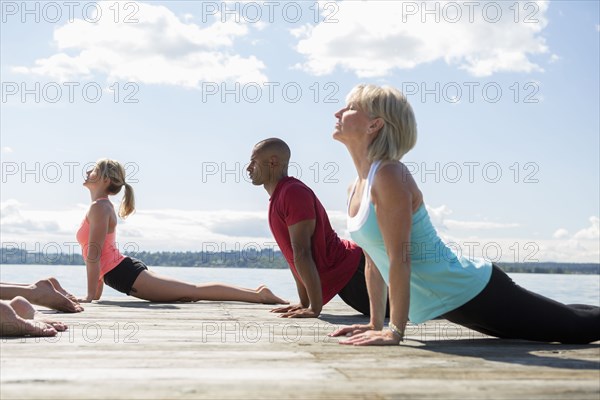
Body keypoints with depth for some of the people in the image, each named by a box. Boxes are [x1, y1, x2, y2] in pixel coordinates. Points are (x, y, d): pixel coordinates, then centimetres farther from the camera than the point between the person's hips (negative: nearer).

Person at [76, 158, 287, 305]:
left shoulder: (99, 207, -11)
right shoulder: (102, 206, 20)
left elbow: (94, 254, -18)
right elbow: (96, 255, 23)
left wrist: (90, 295, -18)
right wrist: (97, 293, 21)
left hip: (126, 274, -9)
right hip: (125, 272, 9)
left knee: (194, 291, -9)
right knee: (192, 291, 11)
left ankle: (258, 295, -8)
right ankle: (257, 294, 14)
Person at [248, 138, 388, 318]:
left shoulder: (293, 192, -18)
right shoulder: (278, 196, 13)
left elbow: (302, 253, -22)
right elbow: (296, 256, 15)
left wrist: (315, 308, -23)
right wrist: (304, 303, 12)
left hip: (351, 270, -9)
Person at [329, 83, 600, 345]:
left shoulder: (388, 176, -22)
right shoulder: (357, 186, 4)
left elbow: (400, 258, -25)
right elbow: (374, 259, 10)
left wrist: (395, 331, -24)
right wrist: (376, 323, 10)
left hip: (474, 293, -8)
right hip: (454, 302, 8)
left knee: (575, 328, 8)